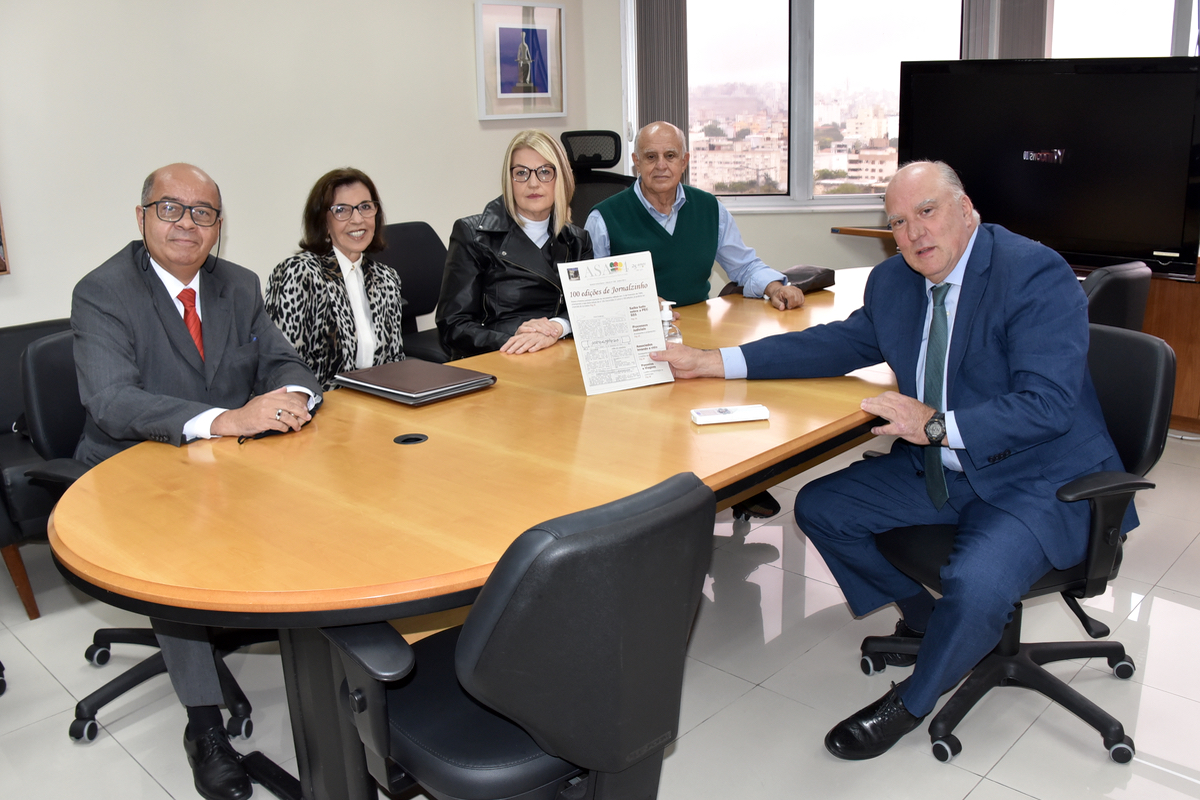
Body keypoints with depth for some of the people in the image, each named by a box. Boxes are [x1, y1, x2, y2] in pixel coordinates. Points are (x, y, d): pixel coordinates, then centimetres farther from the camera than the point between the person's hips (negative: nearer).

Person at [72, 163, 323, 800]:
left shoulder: (239, 286, 8)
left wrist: (290, 396, -22)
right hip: (138, 475, -4)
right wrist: (223, 420, -38)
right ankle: (204, 723, -18)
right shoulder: (101, 293, -10)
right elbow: (111, 402, -24)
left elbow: (283, 361, 6)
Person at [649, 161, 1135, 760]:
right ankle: (926, 617, 23)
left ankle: (909, 704, 1)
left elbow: (1049, 405, -25)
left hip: (1039, 480, -7)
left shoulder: (1038, 275, -19)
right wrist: (717, 362, 3)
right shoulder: (893, 281, 3)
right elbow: (841, 343, 12)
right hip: (937, 466, 7)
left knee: (976, 587, -31)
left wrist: (937, 424, -29)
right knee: (820, 508, 3)